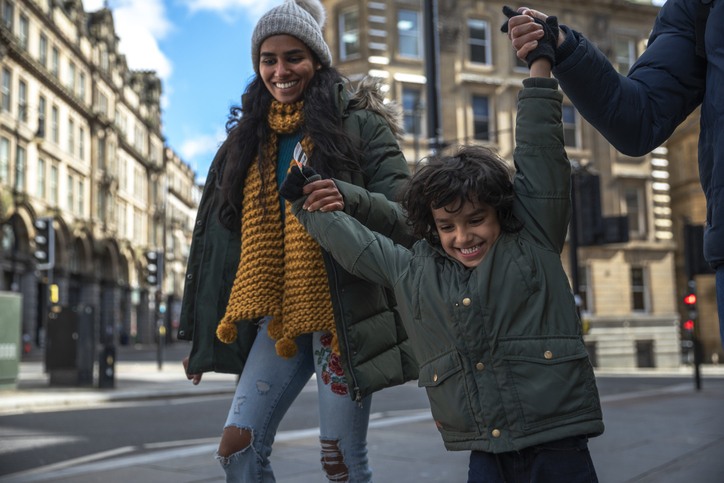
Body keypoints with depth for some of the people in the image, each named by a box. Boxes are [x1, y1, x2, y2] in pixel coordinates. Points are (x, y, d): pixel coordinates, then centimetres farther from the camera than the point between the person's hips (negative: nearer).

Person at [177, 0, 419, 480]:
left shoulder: (359, 124, -2)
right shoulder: (250, 136, 13)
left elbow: (405, 215, -8)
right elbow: (223, 238, 17)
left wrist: (348, 198, -31)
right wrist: (201, 337, 18)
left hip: (344, 312, -5)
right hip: (278, 313, 5)